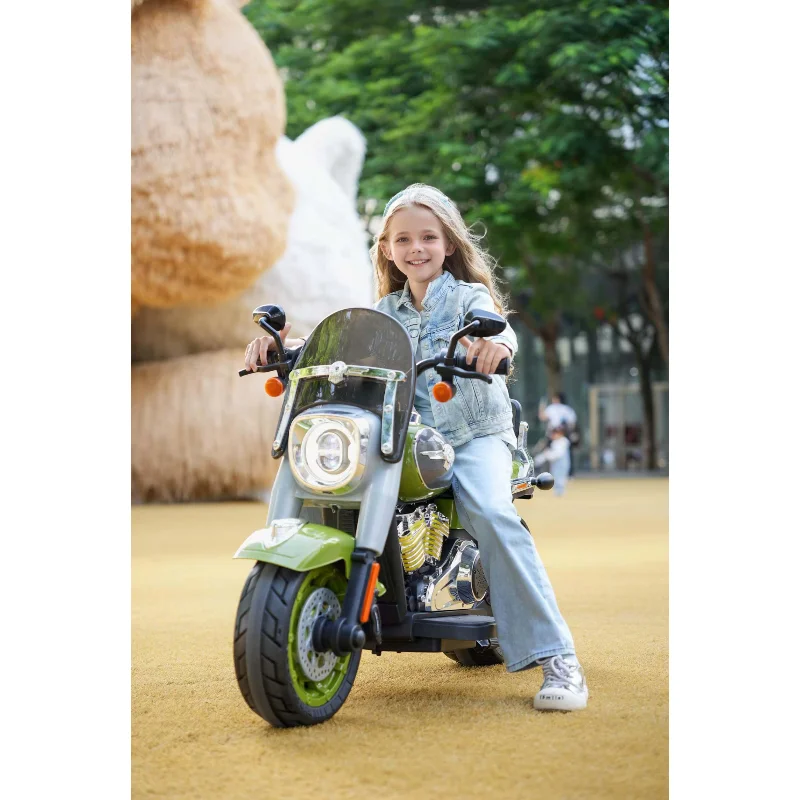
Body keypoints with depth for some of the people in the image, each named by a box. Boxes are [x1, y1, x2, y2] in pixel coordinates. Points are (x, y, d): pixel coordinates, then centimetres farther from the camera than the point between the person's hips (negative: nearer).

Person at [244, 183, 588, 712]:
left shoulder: (468, 296, 2)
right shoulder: (386, 311, 16)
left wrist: (497, 341, -44)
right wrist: (283, 342, -13)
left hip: (474, 431, -4)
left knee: (492, 515, -31)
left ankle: (556, 657, -30)